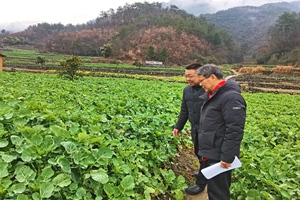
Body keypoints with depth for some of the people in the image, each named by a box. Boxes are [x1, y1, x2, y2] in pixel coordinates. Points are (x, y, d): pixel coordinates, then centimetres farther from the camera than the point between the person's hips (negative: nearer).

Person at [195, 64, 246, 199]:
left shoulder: (231, 97, -19)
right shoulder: (212, 96, 12)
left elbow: (235, 131, -24)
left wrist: (227, 157, -23)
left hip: (219, 157, -9)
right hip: (209, 155, 10)